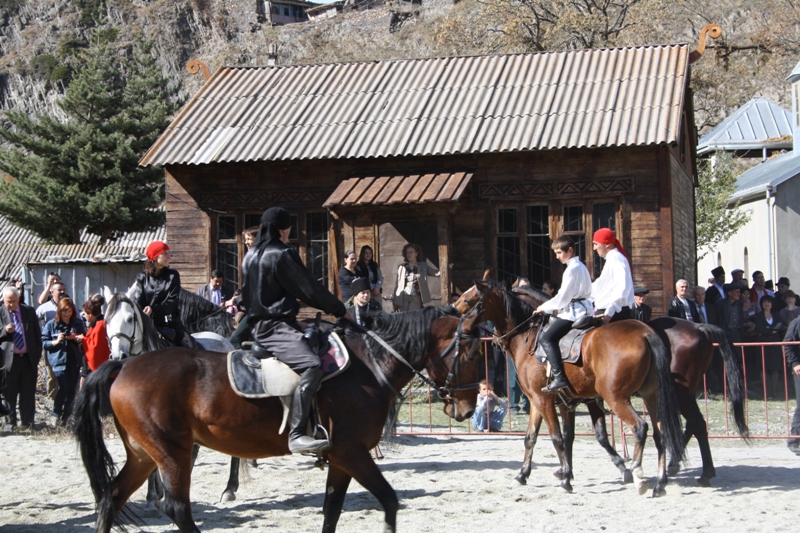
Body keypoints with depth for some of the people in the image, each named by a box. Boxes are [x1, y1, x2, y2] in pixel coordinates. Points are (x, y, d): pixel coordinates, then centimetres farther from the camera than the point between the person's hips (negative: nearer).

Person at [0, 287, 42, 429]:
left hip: (29, 359, 2)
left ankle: (28, 423, 10)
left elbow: (38, 335, 11)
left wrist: (37, 356, 5)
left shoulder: (29, 312, 7)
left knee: (28, 393, 4)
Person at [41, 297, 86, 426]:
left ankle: (66, 416, 16)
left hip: (74, 361, 4)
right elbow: (43, 342, 0)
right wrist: (56, 342, -16)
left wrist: (80, 339, -4)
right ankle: (56, 415, 3)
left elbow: (84, 339, 18)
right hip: (59, 361, -4)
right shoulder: (51, 325, 1)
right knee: (63, 388, -12)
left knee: (72, 390, 5)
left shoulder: (78, 324, 9)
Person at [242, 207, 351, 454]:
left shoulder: (250, 256, 17)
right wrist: (340, 310, 5)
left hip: (258, 325, 10)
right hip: (276, 326, -10)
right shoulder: (282, 254, -9)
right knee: (311, 366, -29)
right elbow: (309, 289, -9)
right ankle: (296, 435, -41)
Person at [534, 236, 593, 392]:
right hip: (583, 309, 11)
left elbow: (563, 297, -17)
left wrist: (545, 307, -6)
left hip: (574, 313, -11)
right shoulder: (581, 266, 17)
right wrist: (558, 308, 16)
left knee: (546, 337, -16)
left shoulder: (572, 269, -14)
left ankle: (559, 377, -26)